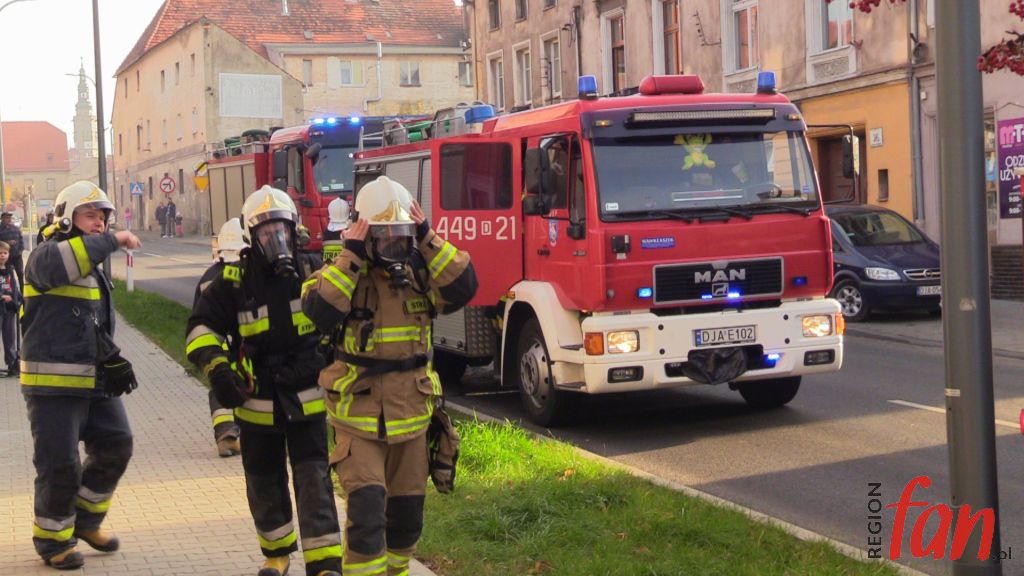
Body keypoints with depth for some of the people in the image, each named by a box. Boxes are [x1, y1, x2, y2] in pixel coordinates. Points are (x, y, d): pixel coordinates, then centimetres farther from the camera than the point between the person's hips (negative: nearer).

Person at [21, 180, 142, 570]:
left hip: (94, 382, 8)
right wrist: (113, 241, -31)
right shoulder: (45, 257, -10)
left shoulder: (94, 270, 18)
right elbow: (62, 262, -37)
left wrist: (114, 362, 14)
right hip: (53, 384, -8)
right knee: (60, 465, -4)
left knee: (115, 447, 10)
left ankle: (85, 519, 29)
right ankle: (52, 539, 14)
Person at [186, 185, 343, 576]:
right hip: (257, 405, 2)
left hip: (307, 401, -1)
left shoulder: (312, 272, -5)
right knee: (265, 484, 16)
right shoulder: (234, 282, -5)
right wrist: (216, 367, -17)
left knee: (314, 482, -7)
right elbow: (201, 326, -4)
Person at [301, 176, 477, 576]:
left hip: (411, 417, 4)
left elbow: (463, 288, -14)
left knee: (407, 518, 15)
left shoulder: (419, 272, 3)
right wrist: (350, 257, -25)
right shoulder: (340, 272, -7)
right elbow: (318, 312, -26)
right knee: (366, 513, -15)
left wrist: (428, 239, -16)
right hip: (358, 418, -4)